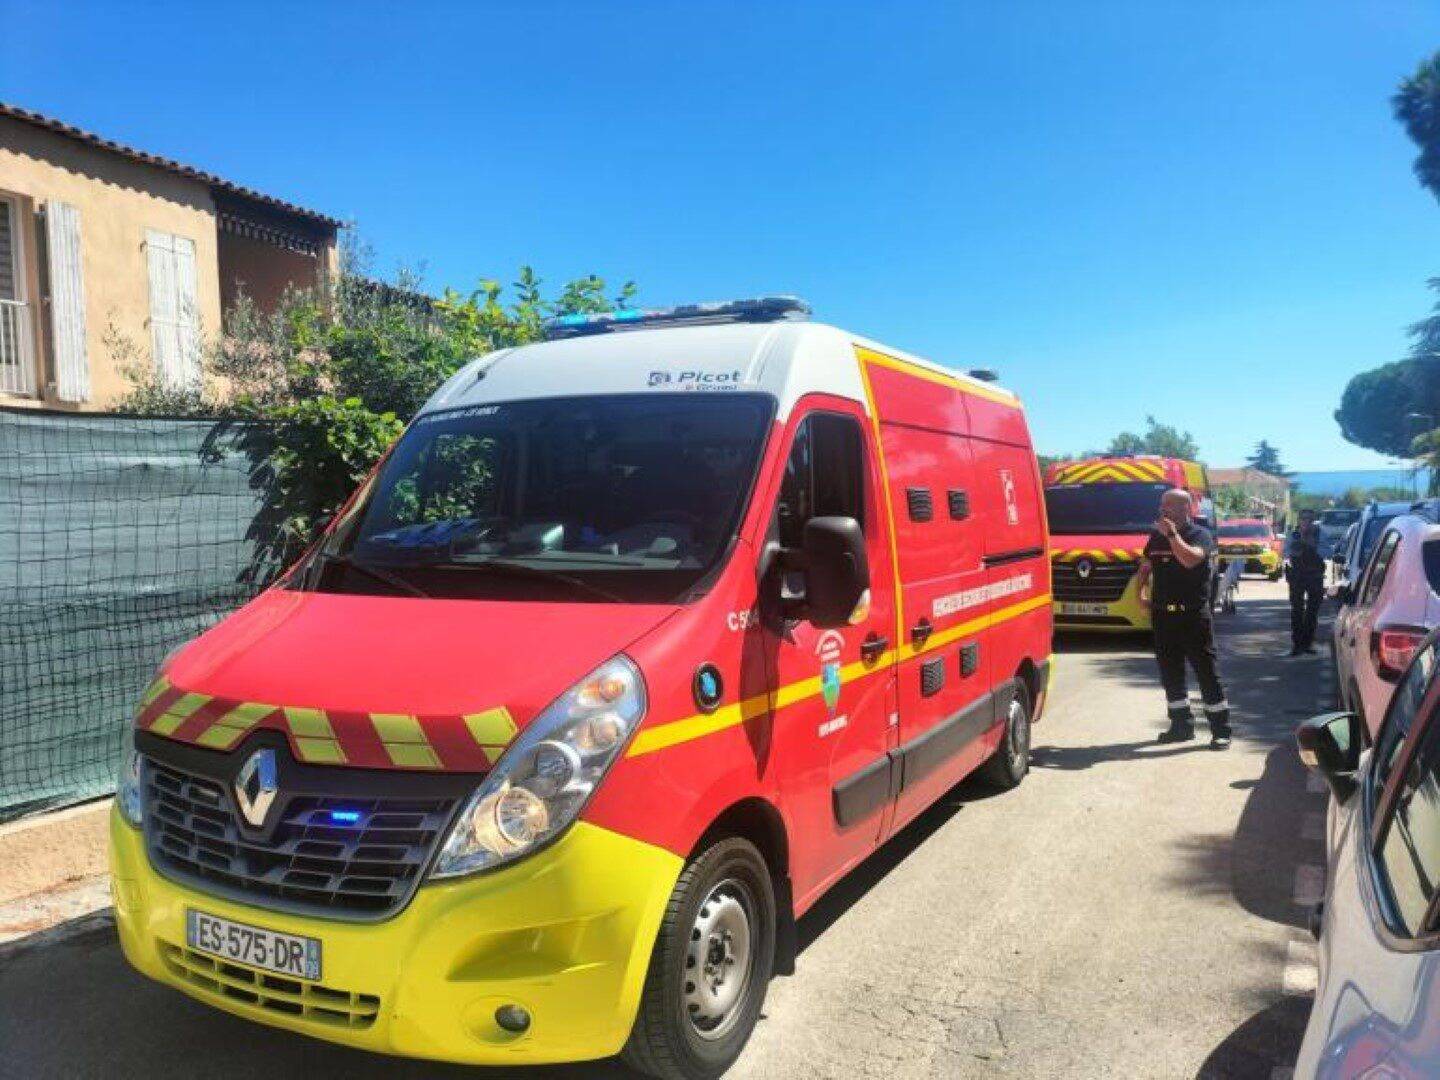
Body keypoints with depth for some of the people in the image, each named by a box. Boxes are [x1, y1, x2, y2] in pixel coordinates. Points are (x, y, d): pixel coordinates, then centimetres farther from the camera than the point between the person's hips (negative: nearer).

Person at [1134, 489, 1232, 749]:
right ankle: (1181, 725, 20)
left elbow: (1190, 559, -25)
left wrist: (1172, 534, -19)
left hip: (1193, 614, -6)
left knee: (1207, 671, -3)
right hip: (1163, 613, 6)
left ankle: (1221, 730, 3)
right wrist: (1142, 590, 6)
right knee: (1170, 672, 9)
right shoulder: (1157, 537, 12)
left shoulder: (1201, 535, -5)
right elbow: (1145, 567, 22)